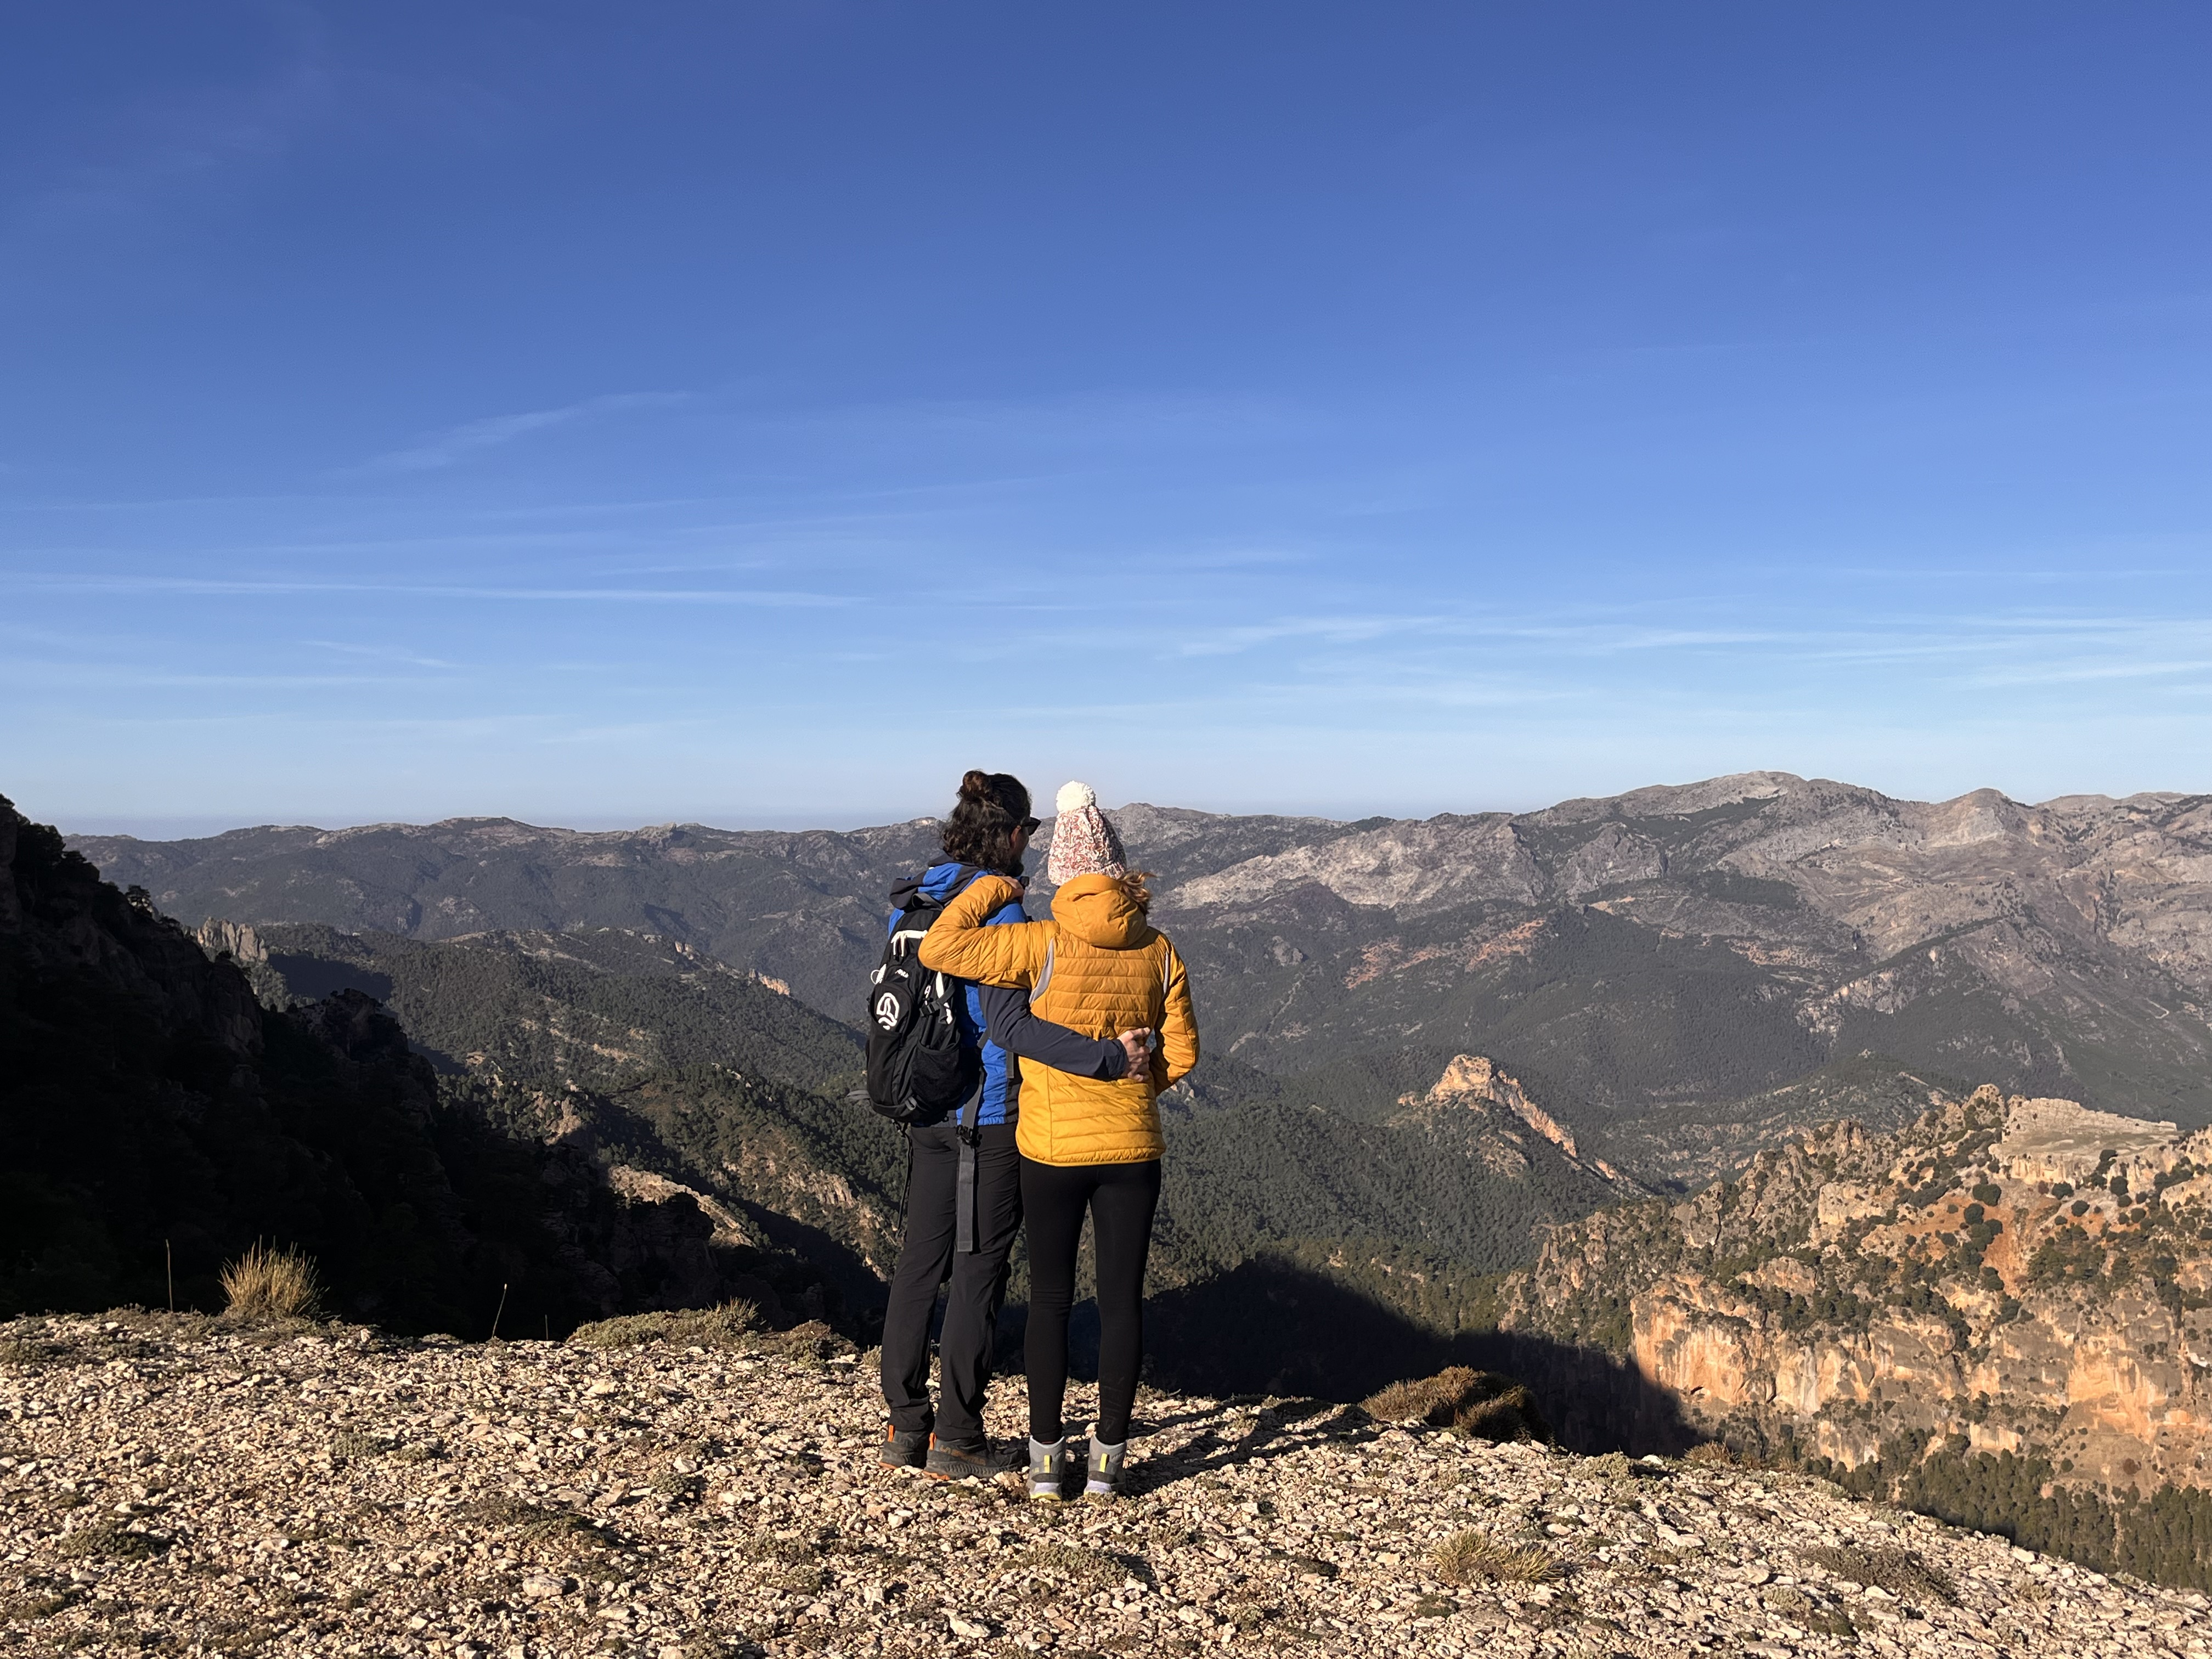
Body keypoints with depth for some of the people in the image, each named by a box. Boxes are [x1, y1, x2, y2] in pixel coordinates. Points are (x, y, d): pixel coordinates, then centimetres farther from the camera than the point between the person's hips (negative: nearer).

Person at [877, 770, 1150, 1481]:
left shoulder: (911, 901, 5)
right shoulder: (1000, 912, -19)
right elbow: (1009, 1023, -28)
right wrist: (1108, 1057, -28)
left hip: (924, 1111, 7)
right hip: (989, 1115, -7)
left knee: (919, 1262, 13)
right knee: (979, 1269, 4)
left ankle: (904, 1428, 22)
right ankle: (957, 1440, 12)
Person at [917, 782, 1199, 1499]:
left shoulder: (1041, 944, -13)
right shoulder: (1159, 951, -2)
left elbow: (939, 949, -17)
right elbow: (1180, 1055, 3)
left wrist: (991, 889, -4)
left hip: (1051, 1149, -2)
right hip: (1133, 1146, 2)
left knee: (1050, 1298, 11)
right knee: (1122, 1298, 10)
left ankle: (1047, 1457, 18)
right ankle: (1109, 1456, 17)